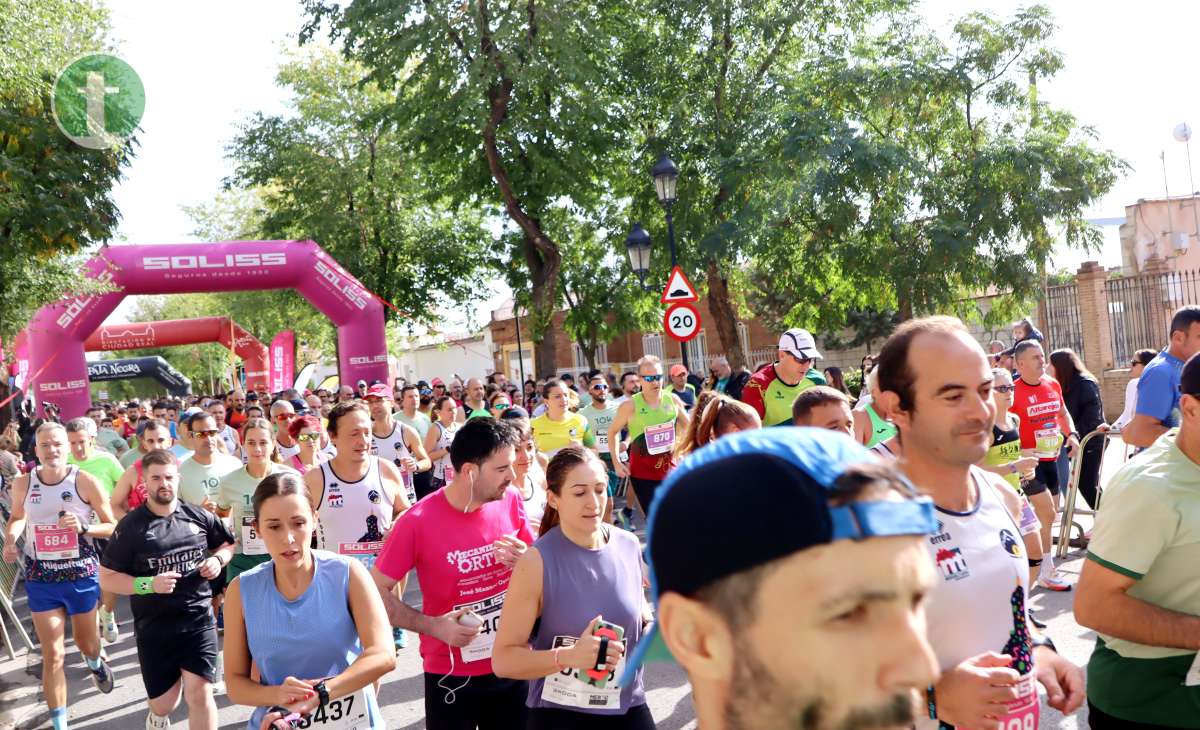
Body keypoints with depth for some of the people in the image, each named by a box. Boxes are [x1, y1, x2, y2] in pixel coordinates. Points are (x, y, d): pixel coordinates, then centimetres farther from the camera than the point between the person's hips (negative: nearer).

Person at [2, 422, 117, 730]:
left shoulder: (85, 481, -13)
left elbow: (113, 527, -6)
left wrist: (83, 527, -24)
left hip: (82, 574, -1)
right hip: (40, 578, 1)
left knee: (86, 644, 19)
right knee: (53, 654, -1)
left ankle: (95, 662, 57)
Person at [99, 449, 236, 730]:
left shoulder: (199, 516, 0)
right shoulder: (130, 527, -7)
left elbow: (229, 544, 17)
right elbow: (107, 579, -4)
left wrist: (218, 559, -4)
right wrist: (149, 584, -18)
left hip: (199, 619, 1)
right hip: (154, 626, -1)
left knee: (200, 694, -9)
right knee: (164, 703, 10)